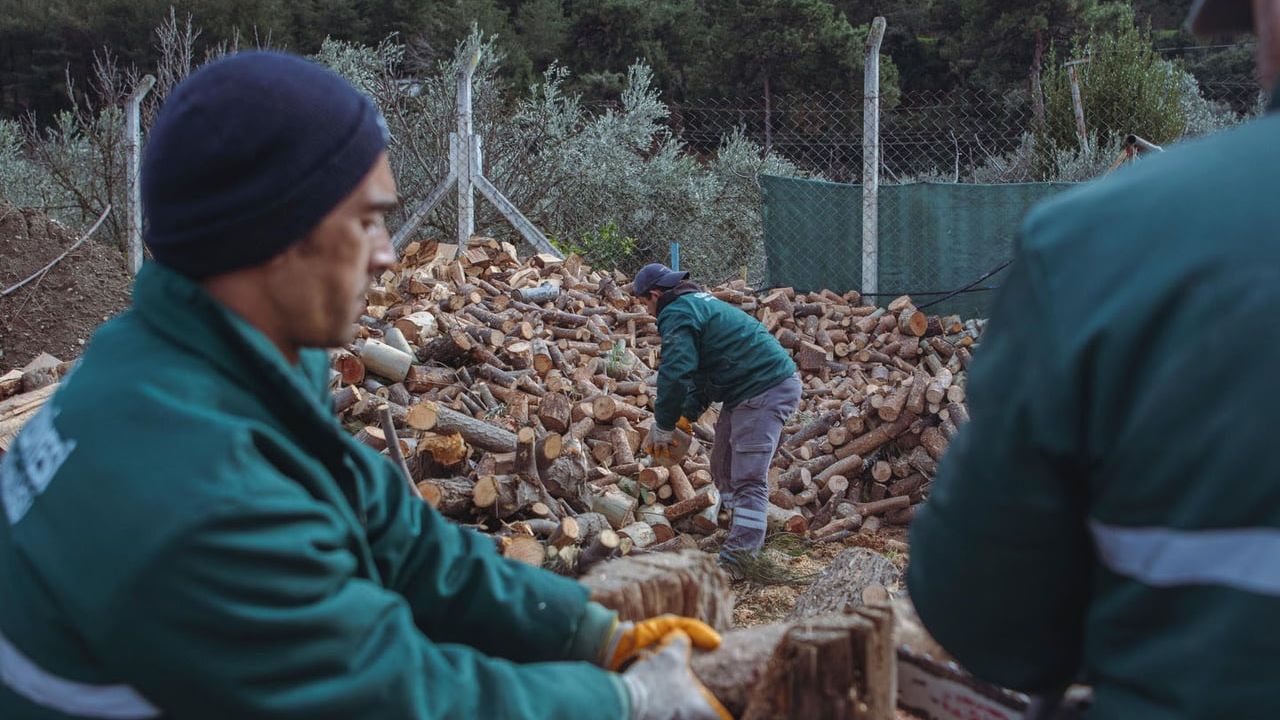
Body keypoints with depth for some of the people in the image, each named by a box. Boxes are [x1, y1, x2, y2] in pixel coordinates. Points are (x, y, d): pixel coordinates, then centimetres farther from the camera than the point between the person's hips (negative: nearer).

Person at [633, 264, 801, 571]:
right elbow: (702, 371, 28)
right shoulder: (700, 302, 22)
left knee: (748, 479, -14)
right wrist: (686, 416, 20)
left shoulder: (677, 313, -11)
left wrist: (663, 427, -9)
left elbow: (676, 373, -21)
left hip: (765, 390, -11)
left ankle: (734, 561, -18)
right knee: (723, 465, 17)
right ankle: (743, 541, 23)